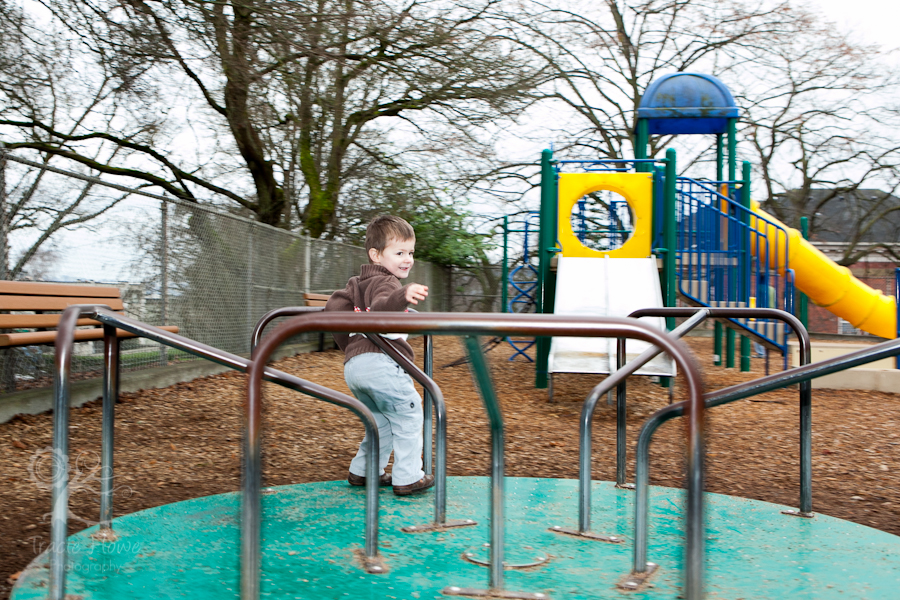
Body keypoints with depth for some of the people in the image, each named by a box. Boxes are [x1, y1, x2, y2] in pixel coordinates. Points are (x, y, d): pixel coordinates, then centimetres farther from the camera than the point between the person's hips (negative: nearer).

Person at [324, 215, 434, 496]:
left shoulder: (357, 283, 23)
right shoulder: (385, 282, -6)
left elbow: (333, 305, 20)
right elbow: (380, 308, -28)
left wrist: (347, 342, 24)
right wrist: (402, 296, -48)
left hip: (353, 366, 9)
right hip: (381, 362, -9)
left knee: (383, 419, 22)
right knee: (408, 414, 3)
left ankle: (362, 471, 25)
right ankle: (408, 477, 4)